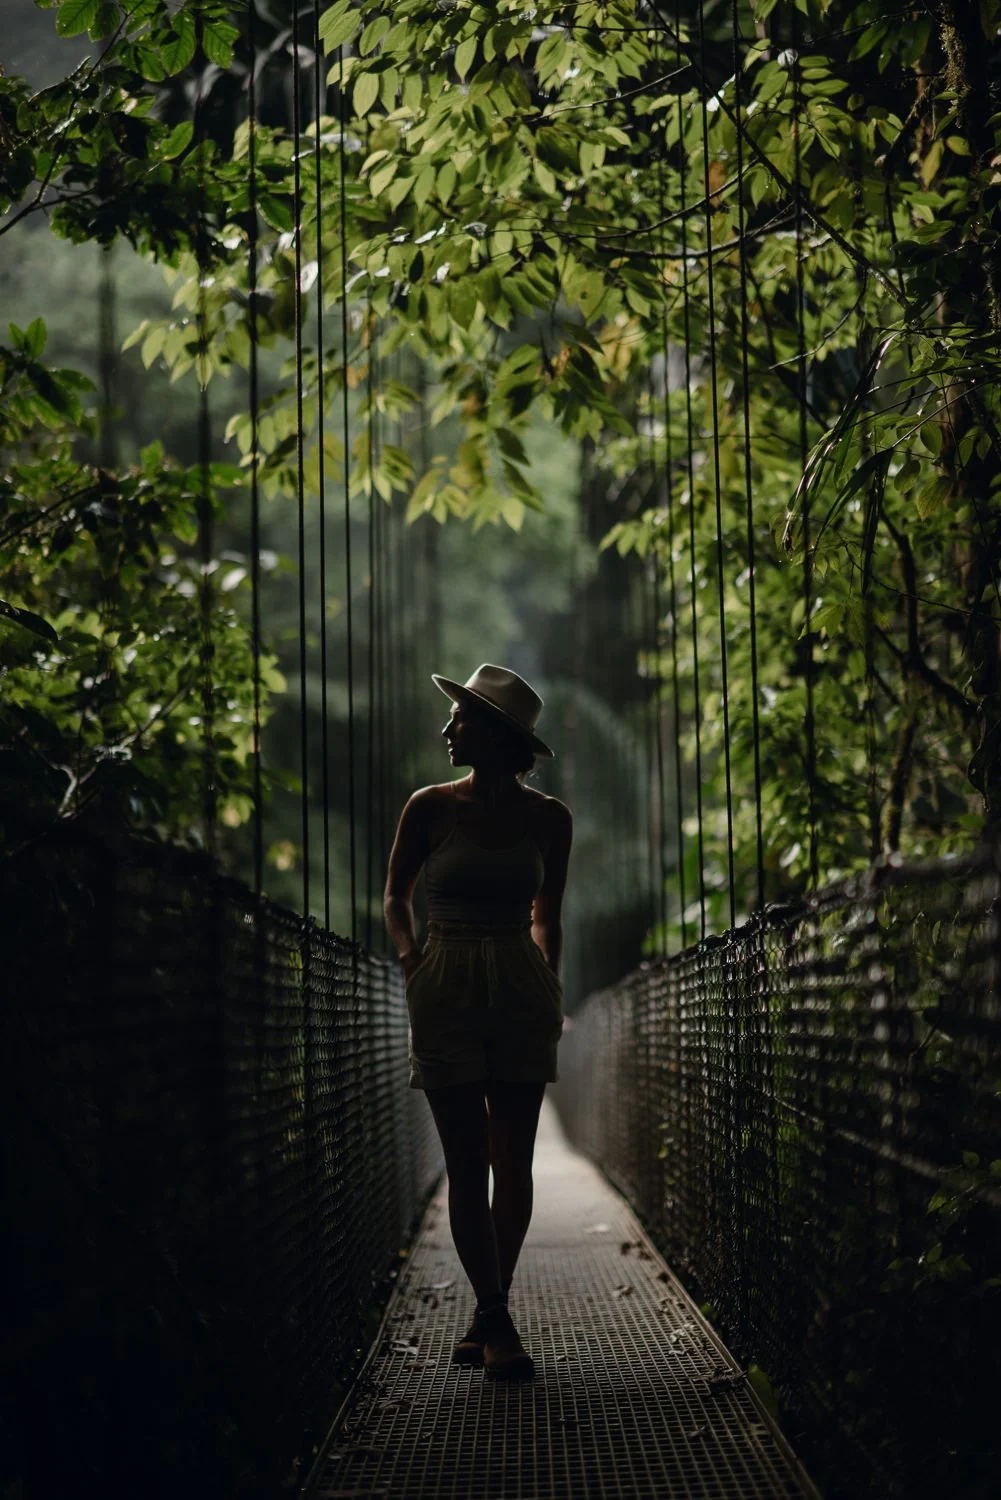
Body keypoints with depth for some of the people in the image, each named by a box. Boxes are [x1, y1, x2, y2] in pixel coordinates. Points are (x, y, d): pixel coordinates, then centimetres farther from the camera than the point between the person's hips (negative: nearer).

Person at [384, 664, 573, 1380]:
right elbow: (396, 896, 14)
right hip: (447, 994, -1)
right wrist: (412, 960, -1)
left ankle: (487, 1317, 11)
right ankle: (497, 1322, -1)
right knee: (468, 1164, -4)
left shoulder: (548, 818, 4)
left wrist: (550, 979, 4)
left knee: (514, 1163, 0)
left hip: (521, 994, 1)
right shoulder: (430, 808, 1)